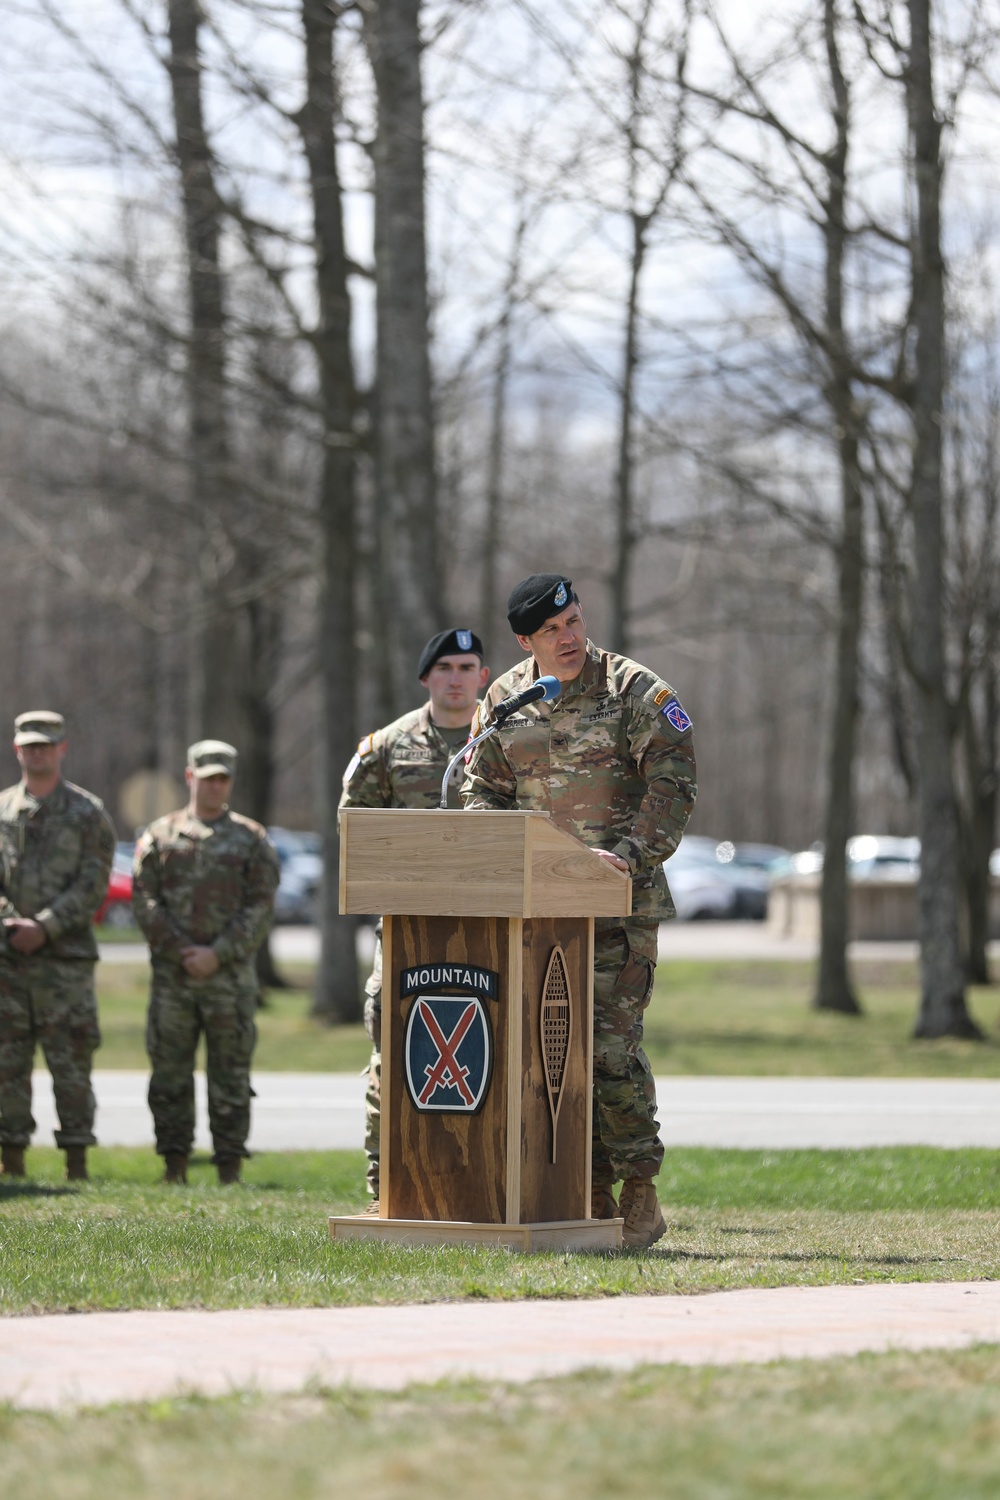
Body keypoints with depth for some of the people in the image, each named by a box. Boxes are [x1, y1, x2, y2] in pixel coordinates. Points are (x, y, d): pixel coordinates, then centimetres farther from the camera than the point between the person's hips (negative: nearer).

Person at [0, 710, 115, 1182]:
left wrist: (44, 927, -14)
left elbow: (92, 886, -4)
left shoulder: (88, 814, 4)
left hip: (66, 959, -3)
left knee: (70, 1064, -4)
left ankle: (77, 1167, -1)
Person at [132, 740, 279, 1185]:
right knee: (170, 1073, 3)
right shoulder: (161, 835, 8)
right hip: (172, 977, 1)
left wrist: (217, 954, -11)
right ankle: (174, 1166, 9)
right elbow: (145, 901, 2)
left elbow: (260, 908, -1)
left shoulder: (251, 839, 6)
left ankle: (230, 1168, 3)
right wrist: (182, 951, -9)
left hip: (231, 976, -1)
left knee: (230, 1077, 0)